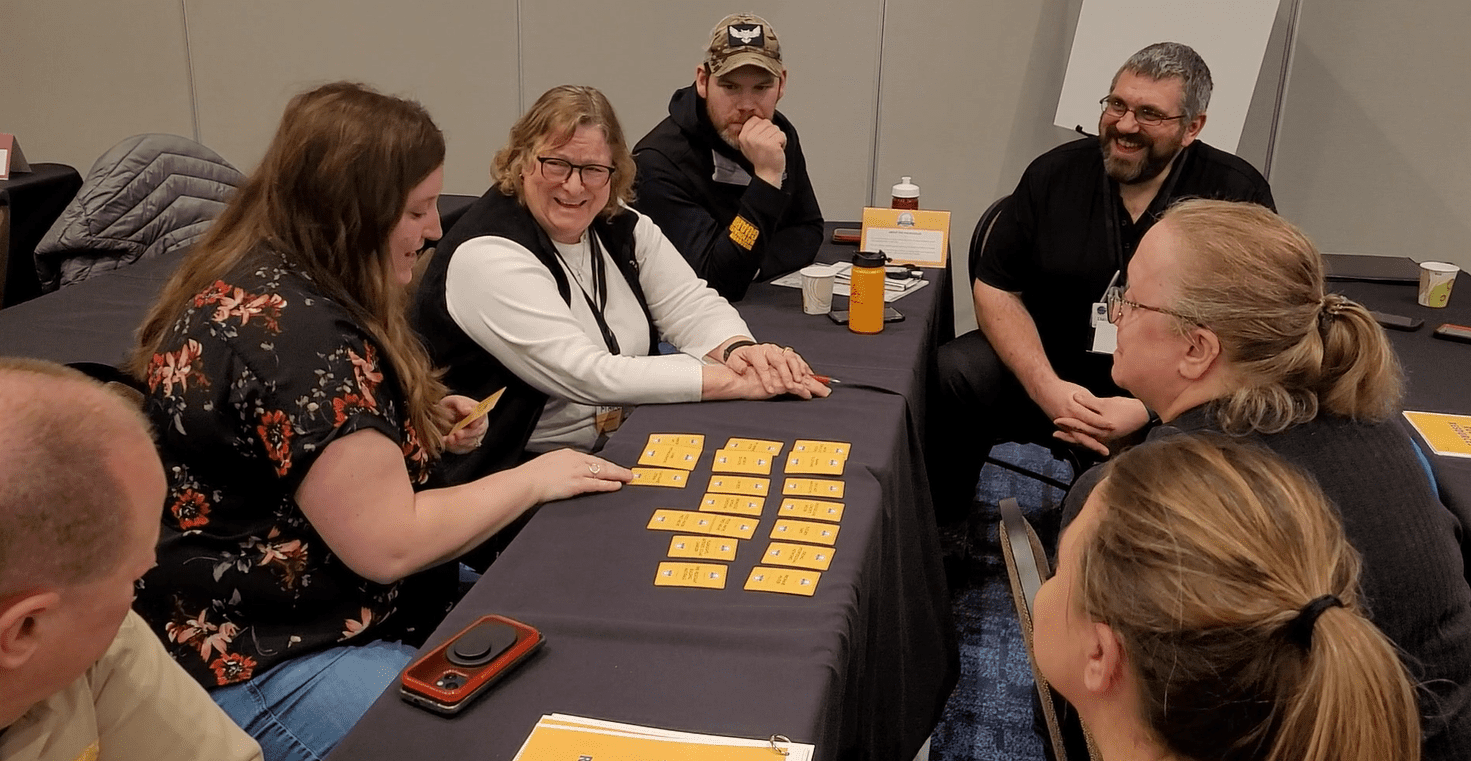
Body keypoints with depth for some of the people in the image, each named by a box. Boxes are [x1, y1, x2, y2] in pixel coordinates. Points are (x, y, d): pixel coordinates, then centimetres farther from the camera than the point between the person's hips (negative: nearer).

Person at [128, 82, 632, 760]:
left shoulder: (258, 278, 4)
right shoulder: (292, 331, -26)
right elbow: (390, 544, -24)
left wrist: (420, 428, 6)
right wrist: (535, 478, -11)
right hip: (275, 666, -10)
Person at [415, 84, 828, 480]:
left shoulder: (619, 226, 5)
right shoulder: (487, 255, -18)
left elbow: (690, 303, 4)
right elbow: (584, 376, -25)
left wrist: (739, 349, -21)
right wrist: (732, 379, -26)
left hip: (632, 448, 7)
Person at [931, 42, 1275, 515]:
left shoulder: (1237, 195, -6)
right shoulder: (1056, 174, 1)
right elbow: (995, 289, 1)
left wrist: (1146, 409, -23)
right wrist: (1047, 387, -16)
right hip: (1052, 366, 2)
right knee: (948, 377, -24)